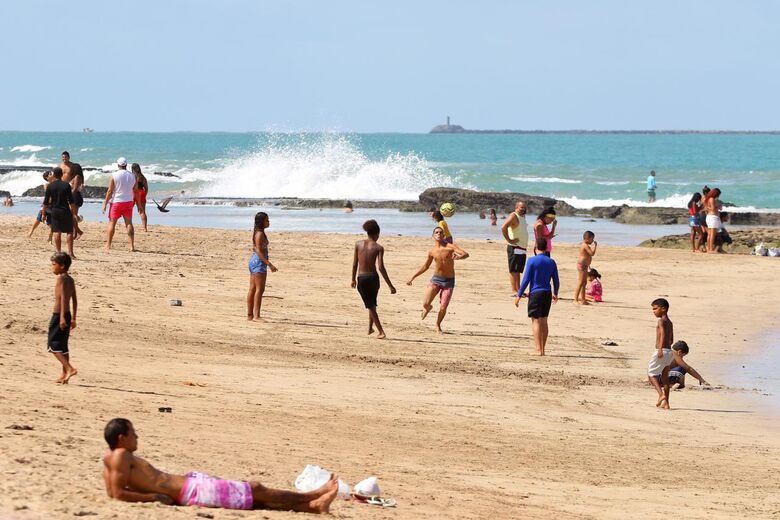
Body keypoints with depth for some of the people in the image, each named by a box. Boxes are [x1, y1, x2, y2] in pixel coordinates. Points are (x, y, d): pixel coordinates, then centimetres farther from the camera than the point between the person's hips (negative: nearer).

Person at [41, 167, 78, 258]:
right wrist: (74, 213, -1)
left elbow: (45, 202, -1)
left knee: (57, 232, 4)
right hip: (65, 210, -1)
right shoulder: (66, 185, -4)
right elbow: (71, 201, -6)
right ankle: (70, 253, -1)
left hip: (55, 211, 1)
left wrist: (43, 213, 7)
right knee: (69, 232, 4)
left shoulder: (50, 186, -1)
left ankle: (58, 252, 2)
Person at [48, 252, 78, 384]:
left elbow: (63, 297, -22)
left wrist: (62, 317, -26)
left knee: (53, 345, -7)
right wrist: (73, 319, 22)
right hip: (67, 315, 9)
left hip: (58, 315, -9)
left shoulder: (61, 278, -13)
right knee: (62, 346, 13)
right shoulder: (70, 279, 13)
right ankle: (64, 374, 14)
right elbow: (74, 300, 17)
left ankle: (69, 368, -19)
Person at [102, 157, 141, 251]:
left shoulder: (114, 176, -8)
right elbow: (136, 191, 8)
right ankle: (132, 246, 3)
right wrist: (139, 204, 16)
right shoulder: (132, 176, 4)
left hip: (116, 202, -3)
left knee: (112, 222, 3)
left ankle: (108, 245, 3)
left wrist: (105, 204, -4)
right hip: (128, 202, 3)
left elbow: (110, 191, -10)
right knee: (129, 223, 7)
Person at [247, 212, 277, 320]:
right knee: (260, 289, -9)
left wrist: (267, 263, 22)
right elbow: (259, 251, -21)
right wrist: (269, 264, -23)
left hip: (253, 262, 10)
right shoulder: (260, 234, -15)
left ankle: (250, 315, 14)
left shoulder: (257, 233, 14)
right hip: (259, 262, -10)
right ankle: (256, 315, -12)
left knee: (252, 289, 11)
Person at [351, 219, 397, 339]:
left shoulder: (358, 244, -1)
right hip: (373, 277, -1)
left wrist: (353, 279, 15)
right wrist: (390, 285, -12)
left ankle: (381, 332, 1)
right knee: (372, 304, 26)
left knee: (370, 306, 10)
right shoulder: (378, 248, -7)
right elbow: (381, 267, -14)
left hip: (361, 279, 1)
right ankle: (370, 328, 33)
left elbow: (355, 263, 1)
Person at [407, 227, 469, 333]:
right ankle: (428, 308, 27)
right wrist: (412, 277, 15)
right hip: (436, 279, 2)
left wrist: (458, 257, -43)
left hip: (449, 281, -2)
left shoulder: (450, 247, -9)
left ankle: (438, 326, 23)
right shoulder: (432, 252, 2)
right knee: (425, 303, -12)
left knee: (443, 308, -6)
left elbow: (466, 254, -21)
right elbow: (425, 267, 16)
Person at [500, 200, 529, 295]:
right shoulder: (513, 216, -12)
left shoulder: (523, 216, 15)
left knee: (518, 270, 12)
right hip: (514, 248, -9)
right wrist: (509, 240, -21)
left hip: (523, 249, 9)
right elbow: (503, 227, -25)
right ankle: (514, 291, -7)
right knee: (513, 270, -7)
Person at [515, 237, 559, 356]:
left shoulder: (532, 261, -9)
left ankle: (538, 350, -11)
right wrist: (555, 294, 27)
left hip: (535, 294, -5)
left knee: (536, 321, -4)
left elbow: (526, 280, -10)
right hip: (547, 294, 5)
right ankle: (542, 349, 15)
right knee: (544, 321, 12)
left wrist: (519, 295, -4)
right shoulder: (551, 262, 5)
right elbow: (556, 281, 9)